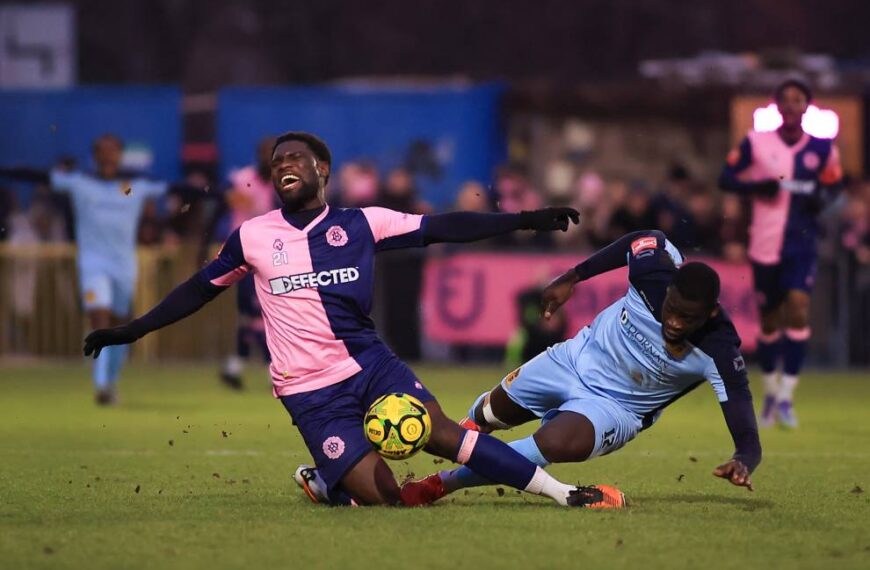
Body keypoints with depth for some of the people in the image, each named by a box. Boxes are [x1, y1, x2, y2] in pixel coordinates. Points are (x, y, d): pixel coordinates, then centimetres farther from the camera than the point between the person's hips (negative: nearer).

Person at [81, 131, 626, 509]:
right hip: (310, 391, -1)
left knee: (440, 432, -20)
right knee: (383, 497, -17)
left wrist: (524, 219, -3)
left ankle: (560, 491, -11)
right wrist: (131, 331, 15)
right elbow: (201, 288, 16)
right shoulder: (253, 237, 4)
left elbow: (441, 227, 3)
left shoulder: (362, 223, 3)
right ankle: (323, 485, 17)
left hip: (370, 362, 1)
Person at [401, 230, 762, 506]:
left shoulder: (719, 353, -34)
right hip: (579, 357, 4)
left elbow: (746, 437, -36)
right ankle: (470, 424, 65)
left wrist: (743, 463, -59)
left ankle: (442, 483, -13)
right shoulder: (654, 266, -29)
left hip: (616, 407, -4)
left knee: (555, 444, -33)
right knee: (491, 413, 24)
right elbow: (640, 241, -3)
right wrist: (573, 277, 4)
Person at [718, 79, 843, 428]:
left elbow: (833, 184, 15)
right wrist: (756, 187, -16)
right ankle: (770, 392, 30)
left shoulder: (821, 149, 3)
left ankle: (786, 396, -12)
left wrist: (821, 199, -8)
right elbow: (725, 179, 3)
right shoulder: (756, 144, -1)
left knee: (798, 310, -17)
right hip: (765, 243, 0)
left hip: (802, 245, 0)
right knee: (769, 320, 9)